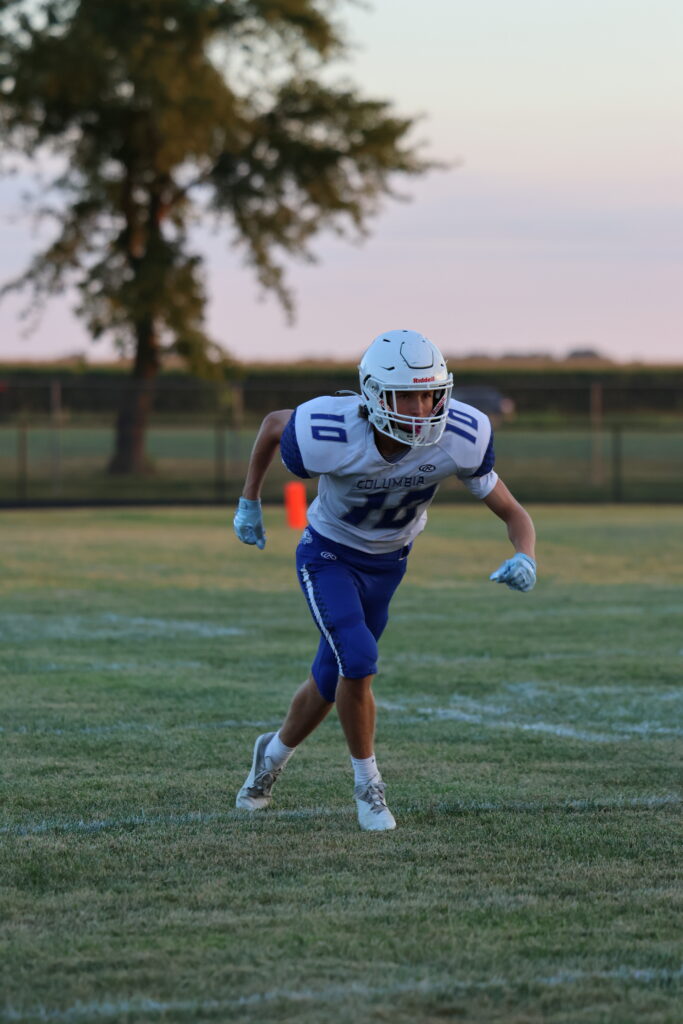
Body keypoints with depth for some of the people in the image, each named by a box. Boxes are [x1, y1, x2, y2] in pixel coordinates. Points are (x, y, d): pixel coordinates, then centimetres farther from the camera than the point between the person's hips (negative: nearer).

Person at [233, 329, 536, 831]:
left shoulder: (459, 438, -29)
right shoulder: (329, 437, -35)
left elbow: (513, 512, -19)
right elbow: (274, 423, -12)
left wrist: (525, 558, -41)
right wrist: (250, 501, 0)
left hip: (387, 563, 3)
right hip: (328, 556, -3)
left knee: (331, 684, 14)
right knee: (358, 662, -23)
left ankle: (275, 752, 44)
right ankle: (367, 781, 1)